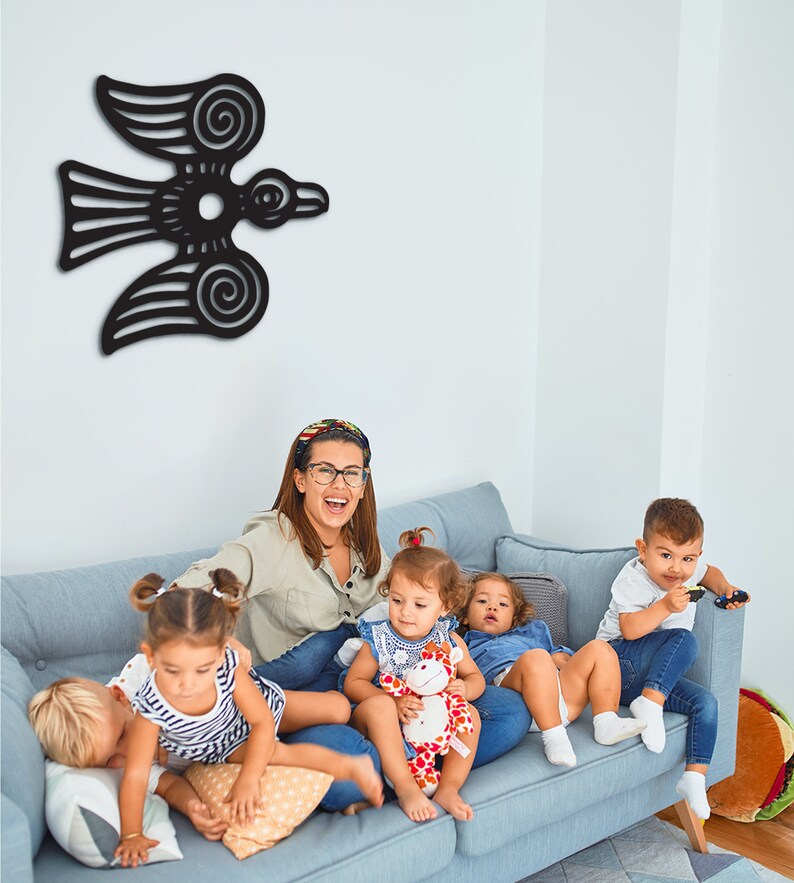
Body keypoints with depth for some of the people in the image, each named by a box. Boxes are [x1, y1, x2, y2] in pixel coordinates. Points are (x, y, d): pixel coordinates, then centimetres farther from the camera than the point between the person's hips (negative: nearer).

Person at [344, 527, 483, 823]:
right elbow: (353, 683, -8)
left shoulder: (449, 641, -1)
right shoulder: (379, 640, -9)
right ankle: (405, 787, -32)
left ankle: (449, 789, -19)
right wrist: (393, 701, -24)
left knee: (469, 713, -21)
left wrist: (464, 688, -17)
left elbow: (475, 677, 10)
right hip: (387, 730, -3)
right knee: (379, 705, -34)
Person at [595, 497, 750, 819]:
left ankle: (694, 778, -9)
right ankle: (649, 703, -30)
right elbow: (629, 629, -26)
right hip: (619, 661, -7)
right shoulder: (633, 579, -16)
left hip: (654, 676, 7)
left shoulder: (688, 572, 4)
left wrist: (726, 589, 9)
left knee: (706, 703, -12)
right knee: (684, 640, -28)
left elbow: (709, 572, 29)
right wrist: (666, 606, -35)